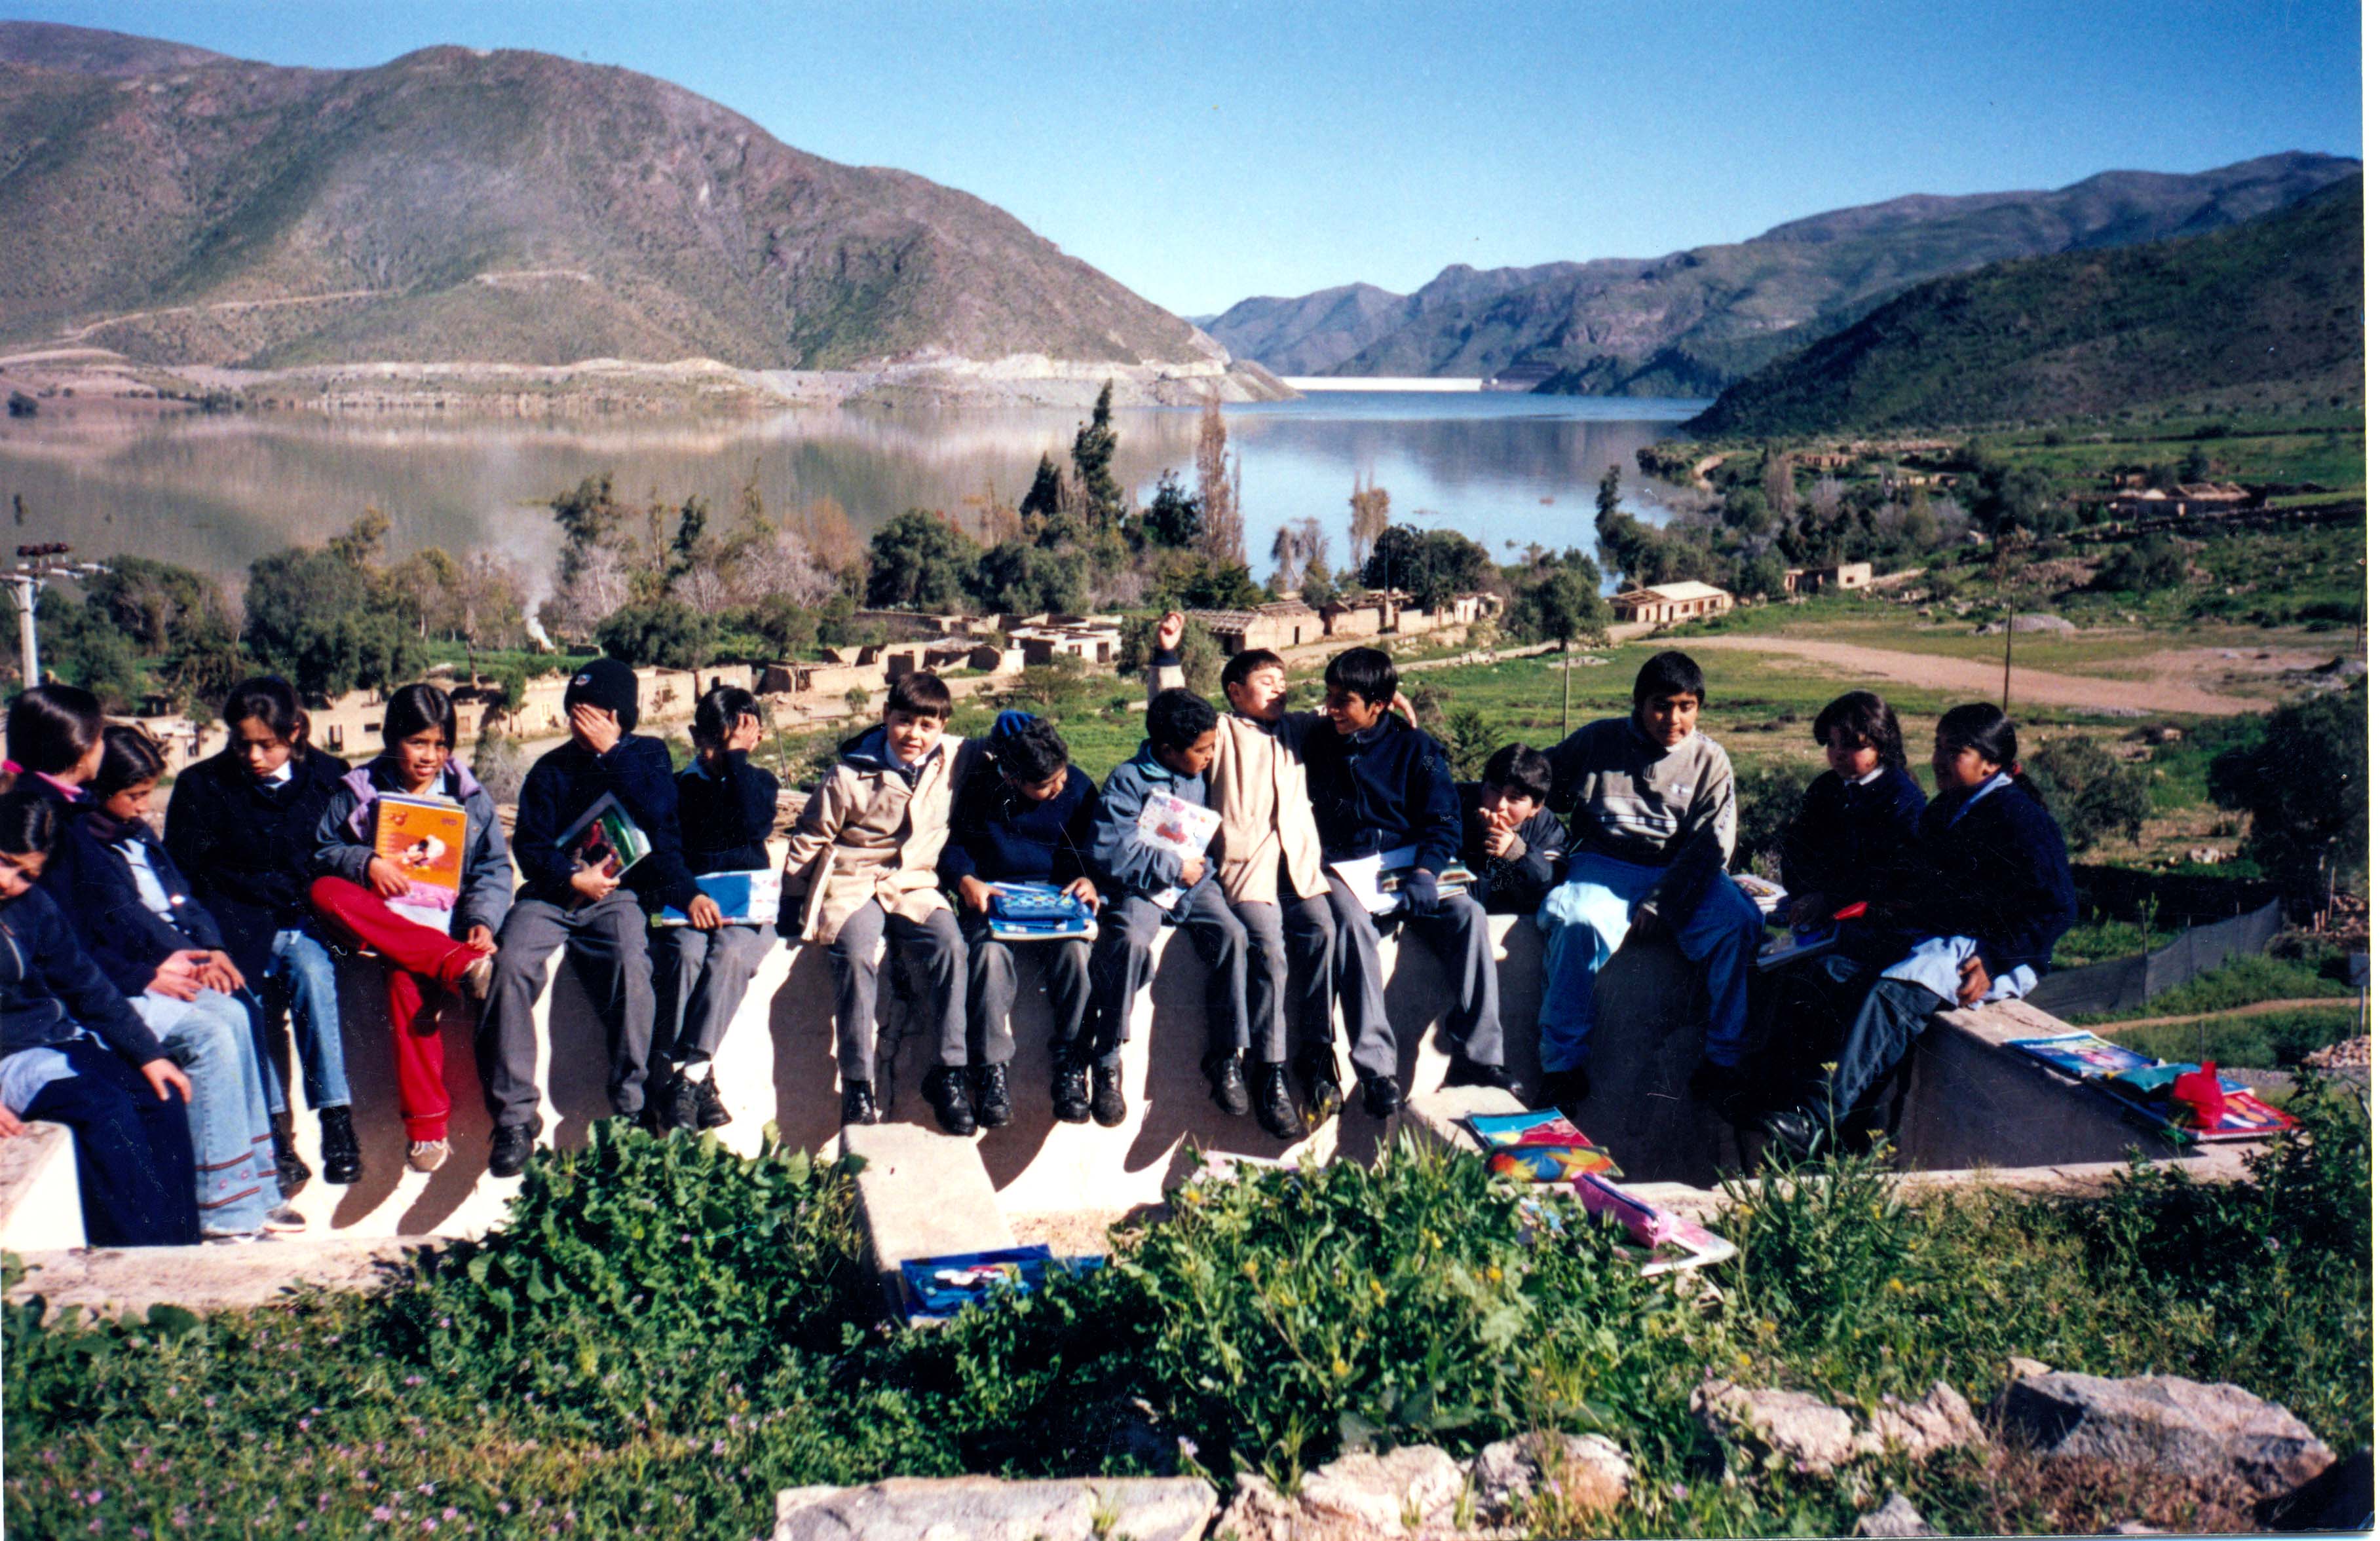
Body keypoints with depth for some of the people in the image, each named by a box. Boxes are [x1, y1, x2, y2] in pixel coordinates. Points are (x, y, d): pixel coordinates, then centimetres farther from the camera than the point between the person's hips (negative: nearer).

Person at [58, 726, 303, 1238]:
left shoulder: (139, 834, 19)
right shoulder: (72, 845, -6)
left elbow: (182, 901, 21)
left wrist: (207, 950, 2)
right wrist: (148, 975, -17)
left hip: (169, 970, 8)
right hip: (116, 991, -8)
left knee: (234, 1015, -19)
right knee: (211, 1035, -26)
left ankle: (255, 1189, -15)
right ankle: (226, 1209, -21)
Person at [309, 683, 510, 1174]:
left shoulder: (470, 797, 12)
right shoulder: (358, 792, 12)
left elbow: (494, 870, 7)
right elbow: (322, 851, 8)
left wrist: (483, 921, -12)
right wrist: (366, 865, -13)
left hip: (446, 925, -2)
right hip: (381, 921, 2)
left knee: (406, 977, -37)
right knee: (325, 891, -32)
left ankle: (427, 1124, -36)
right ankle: (459, 965, -43)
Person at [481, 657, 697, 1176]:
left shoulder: (648, 755, 12)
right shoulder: (551, 769, 13)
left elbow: (658, 812, -8)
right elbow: (529, 845, 6)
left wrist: (610, 752, -7)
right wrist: (572, 877, -12)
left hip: (616, 894, -2)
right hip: (551, 892, 2)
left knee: (631, 967, -33)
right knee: (512, 963, -28)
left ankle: (631, 1108, -24)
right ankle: (514, 1114, -23)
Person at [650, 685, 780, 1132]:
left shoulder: (760, 782, 14)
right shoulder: (679, 786, 14)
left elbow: (755, 827, -9)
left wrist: (736, 757, -6)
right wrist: (687, 896, -14)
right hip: (684, 908, 0)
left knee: (730, 953, -33)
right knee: (686, 954, -32)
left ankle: (686, 1075, -35)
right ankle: (690, 1079, -35)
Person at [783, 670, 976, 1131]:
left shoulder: (953, 759, 2)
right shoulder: (850, 776, -5)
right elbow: (810, 838, 6)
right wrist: (793, 901, 8)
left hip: (915, 886, 2)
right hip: (852, 885, -2)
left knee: (949, 945, -28)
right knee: (856, 955, -31)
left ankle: (948, 1072, -19)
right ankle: (857, 1084, -23)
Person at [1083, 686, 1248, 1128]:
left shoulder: (1201, 777, 12)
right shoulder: (1127, 781, -5)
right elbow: (1112, 852, -14)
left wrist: (1202, 865, 8)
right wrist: (1175, 867, -12)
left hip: (1193, 883, 4)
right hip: (1141, 888, -4)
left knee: (1233, 935, -24)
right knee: (1131, 940, -34)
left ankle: (1226, 1057, -15)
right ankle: (1107, 1062, -22)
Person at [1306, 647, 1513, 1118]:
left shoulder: (1415, 748, 6)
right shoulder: (1316, 747, 11)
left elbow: (1445, 822, 2)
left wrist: (1425, 871, -17)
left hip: (1410, 868, 1)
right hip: (1345, 872, 0)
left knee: (1468, 915, -27)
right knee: (1352, 922, -35)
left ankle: (1478, 1057, -26)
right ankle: (1376, 1068, -38)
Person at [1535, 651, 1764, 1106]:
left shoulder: (1710, 760, 6)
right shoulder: (1596, 742, 7)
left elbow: (1709, 846, -2)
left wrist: (1659, 905, -13)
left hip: (1682, 876, 1)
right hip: (1604, 867, -1)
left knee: (1740, 923, -27)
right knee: (1578, 923, -33)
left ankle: (1723, 1061, -17)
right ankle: (1563, 1063, -23)